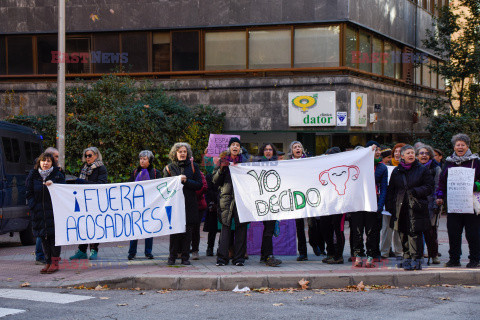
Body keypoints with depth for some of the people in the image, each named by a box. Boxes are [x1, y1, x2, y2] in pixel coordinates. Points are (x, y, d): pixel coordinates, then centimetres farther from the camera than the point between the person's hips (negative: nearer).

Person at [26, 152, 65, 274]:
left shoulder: (58, 175, 3)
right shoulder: (33, 176, 8)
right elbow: (29, 194, 9)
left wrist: (53, 185, -18)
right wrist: (34, 208, -3)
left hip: (54, 211, -3)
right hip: (39, 212, 3)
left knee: (54, 236, -6)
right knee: (44, 237, 5)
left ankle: (55, 262, -1)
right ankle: (48, 262, 12)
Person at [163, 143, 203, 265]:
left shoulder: (193, 167, 8)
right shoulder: (169, 168, 8)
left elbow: (199, 185, 1)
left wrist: (186, 181, -11)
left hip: (189, 203, 1)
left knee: (187, 231, -1)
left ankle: (185, 257, 6)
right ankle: (172, 256, 5)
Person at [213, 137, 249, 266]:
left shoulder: (244, 161, 13)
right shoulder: (223, 161, 11)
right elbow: (215, 180, 7)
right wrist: (221, 168, -8)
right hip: (226, 196, -1)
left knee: (241, 226, -3)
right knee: (225, 226, -6)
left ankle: (239, 257, 2)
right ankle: (222, 257, -4)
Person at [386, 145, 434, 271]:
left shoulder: (422, 170, 5)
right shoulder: (396, 171, 13)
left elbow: (429, 187, 2)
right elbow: (390, 190, 17)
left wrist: (415, 191, -13)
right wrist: (390, 206, 8)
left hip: (416, 206, -4)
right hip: (400, 207, 4)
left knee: (415, 232, -10)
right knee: (403, 233, 6)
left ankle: (416, 259, -8)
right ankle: (407, 258, 15)